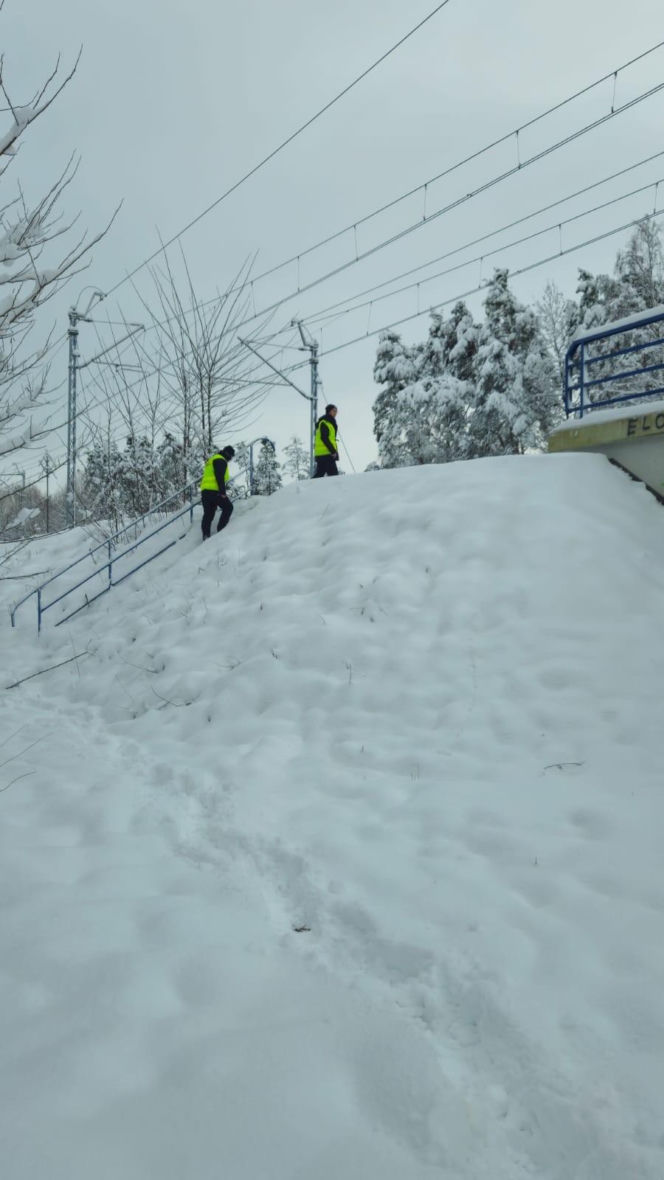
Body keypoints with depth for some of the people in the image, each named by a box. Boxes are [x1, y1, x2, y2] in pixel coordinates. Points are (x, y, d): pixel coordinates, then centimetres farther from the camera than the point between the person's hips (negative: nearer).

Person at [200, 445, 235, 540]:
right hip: (214, 490, -9)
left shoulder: (212, 460, 28)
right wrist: (222, 492, -19)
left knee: (208, 514, 6)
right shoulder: (221, 460, -4)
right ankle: (221, 530, -7)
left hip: (205, 490, 9)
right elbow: (220, 478, -16)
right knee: (228, 507, 0)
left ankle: (206, 535, -2)